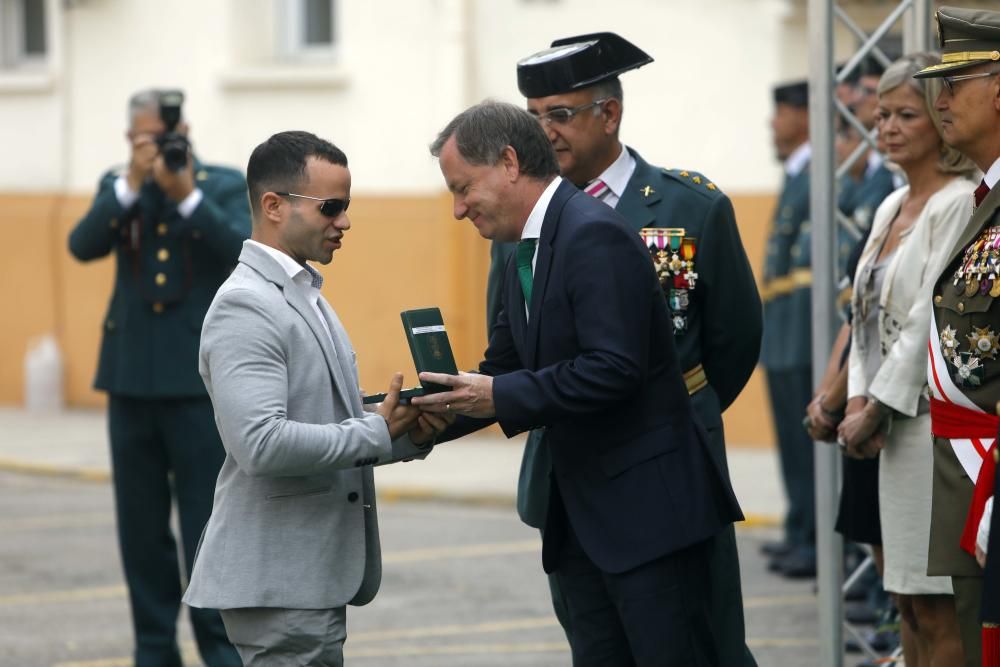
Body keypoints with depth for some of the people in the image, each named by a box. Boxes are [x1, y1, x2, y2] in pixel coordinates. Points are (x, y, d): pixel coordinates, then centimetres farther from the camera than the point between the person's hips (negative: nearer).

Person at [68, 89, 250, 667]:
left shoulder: (227, 187, 2)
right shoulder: (119, 189, 10)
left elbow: (246, 252, -14)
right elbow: (83, 246, -6)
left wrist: (187, 195, -22)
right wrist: (133, 183, -15)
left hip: (200, 379, -4)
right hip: (133, 378, 4)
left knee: (207, 522, -5)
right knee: (142, 526, 7)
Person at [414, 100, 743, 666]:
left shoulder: (596, 236, -17)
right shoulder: (528, 252, 15)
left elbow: (614, 369, -25)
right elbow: (504, 368, 18)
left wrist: (502, 397, -21)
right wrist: (432, 414, 1)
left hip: (647, 505, -10)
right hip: (583, 516, 10)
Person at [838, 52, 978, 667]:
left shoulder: (959, 204, -11)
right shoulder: (892, 208, 17)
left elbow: (932, 319, -16)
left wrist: (876, 409, -11)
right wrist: (858, 402, 3)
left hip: (935, 418, -9)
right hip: (896, 425, 9)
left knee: (938, 609, -8)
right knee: (910, 602, 11)